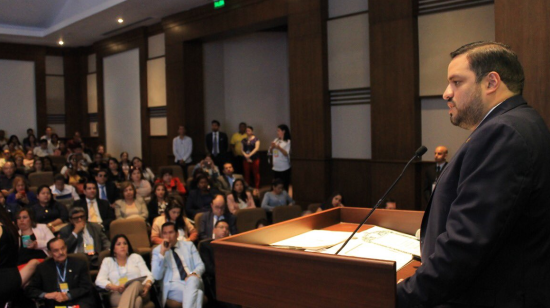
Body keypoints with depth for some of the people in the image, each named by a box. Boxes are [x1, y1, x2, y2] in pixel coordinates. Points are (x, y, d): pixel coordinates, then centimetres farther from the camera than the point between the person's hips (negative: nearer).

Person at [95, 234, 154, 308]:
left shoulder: (136, 257, 22)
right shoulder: (107, 261, 20)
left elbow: (147, 275, 11)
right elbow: (99, 281, 6)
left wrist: (147, 285, -15)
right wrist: (115, 287, -15)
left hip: (139, 292, 1)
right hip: (118, 294, -1)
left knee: (136, 283, -40)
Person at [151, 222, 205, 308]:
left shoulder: (189, 245, 17)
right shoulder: (157, 250, 11)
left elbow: (200, 266, 12)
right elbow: (157, 276, -2)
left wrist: (194, 274, -13)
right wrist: (162, 253, -11)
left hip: (193, 281, 3)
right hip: (173, 285, -3)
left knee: (192, 279, -38)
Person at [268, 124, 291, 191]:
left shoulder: (288, 142, -7)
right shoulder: (276, 140, 9)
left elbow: (287, 154, -15)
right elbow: (269, 153, 12)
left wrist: (279, 148, -23)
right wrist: (272, 147, -7)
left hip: (284, 168, -6)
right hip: (275, 168, 6)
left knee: (284, 187, 0)